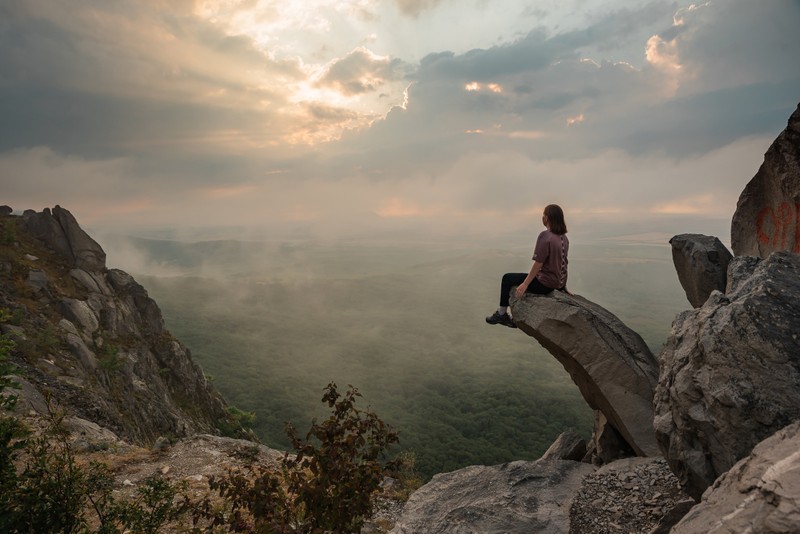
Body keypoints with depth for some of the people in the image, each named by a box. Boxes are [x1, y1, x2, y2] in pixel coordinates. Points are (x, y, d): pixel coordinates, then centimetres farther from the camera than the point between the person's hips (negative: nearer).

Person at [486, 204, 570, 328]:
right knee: (525, 278, 30)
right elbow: (559, 262, 12)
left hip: (546, 283, -8)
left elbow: (538, 263, -22)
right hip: (559, 282, 8)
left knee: (507, 278, 7)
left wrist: (525, 284, -17)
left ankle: (502, 314, 20)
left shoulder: (545, 236, -21)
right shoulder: (564, 238, 4)